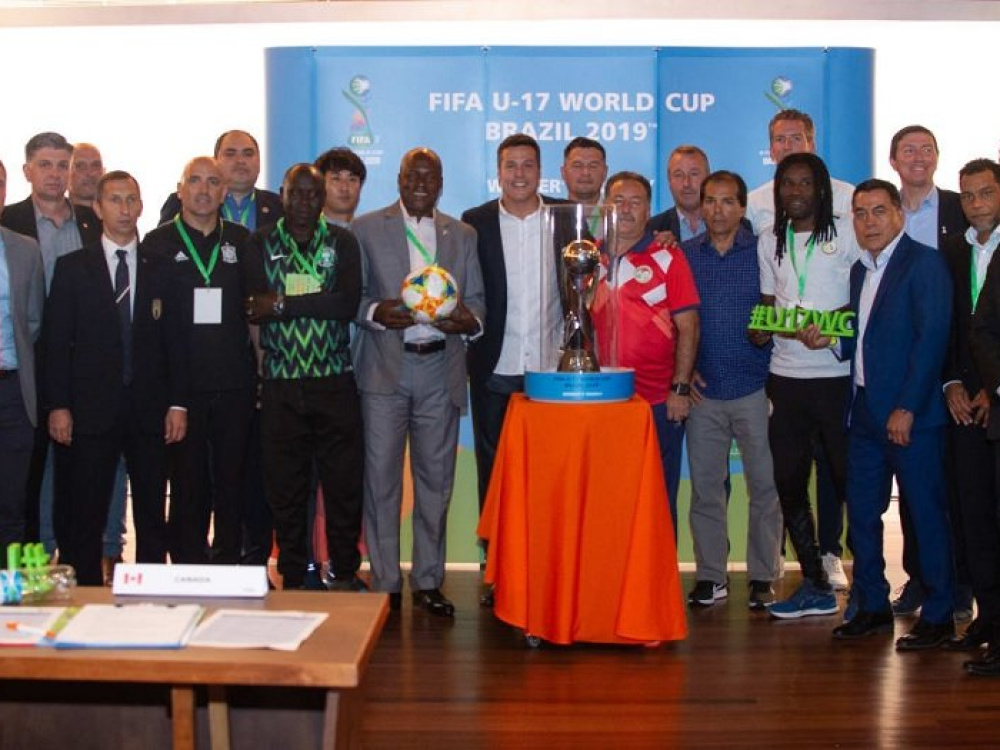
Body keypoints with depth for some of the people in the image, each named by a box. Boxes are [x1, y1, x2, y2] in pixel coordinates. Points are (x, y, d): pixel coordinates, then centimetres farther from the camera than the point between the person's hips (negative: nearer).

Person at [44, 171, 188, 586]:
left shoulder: (160, 270, 9)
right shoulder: (72, 267, 5)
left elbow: (174, 341, 7)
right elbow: (57, 341, 1)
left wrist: (178, 403, 0)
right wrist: (58, 405, -6)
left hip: (149, 409, 1)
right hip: (92, 409, -1)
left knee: (153, 516, 6)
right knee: (85, 518, 3)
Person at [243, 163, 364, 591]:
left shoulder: (342, 242, 6)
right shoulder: (260, 243, 7)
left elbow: (349, 304, -10)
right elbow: (252, 308, -7)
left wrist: (283, 304, -12)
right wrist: (316, 304, -17)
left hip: (335, 380, 0)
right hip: (281, 383, 0)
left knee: (344, 482, 2)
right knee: (284, 485, 5)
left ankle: (345, 574, 17)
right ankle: (292, 579, 18)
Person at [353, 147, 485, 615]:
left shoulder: (463, 235, 14)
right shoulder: (367, 228, 6)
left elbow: (476, 298, 12)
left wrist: (469, 320, -9)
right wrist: (375, 312, -17)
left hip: (440, 369, 3)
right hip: (386, 367, -2)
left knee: (436, 479, 7)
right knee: (382, 478, -1)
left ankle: (428, 582, 18)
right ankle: (385, 585, 9)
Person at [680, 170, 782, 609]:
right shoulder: (684, 255, 8)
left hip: (754, 388, -2)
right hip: (703, 391, 2)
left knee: (764, 485, 1)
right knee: (705, 486, 5)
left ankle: (762, 577, 12)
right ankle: (710, 575, 15)